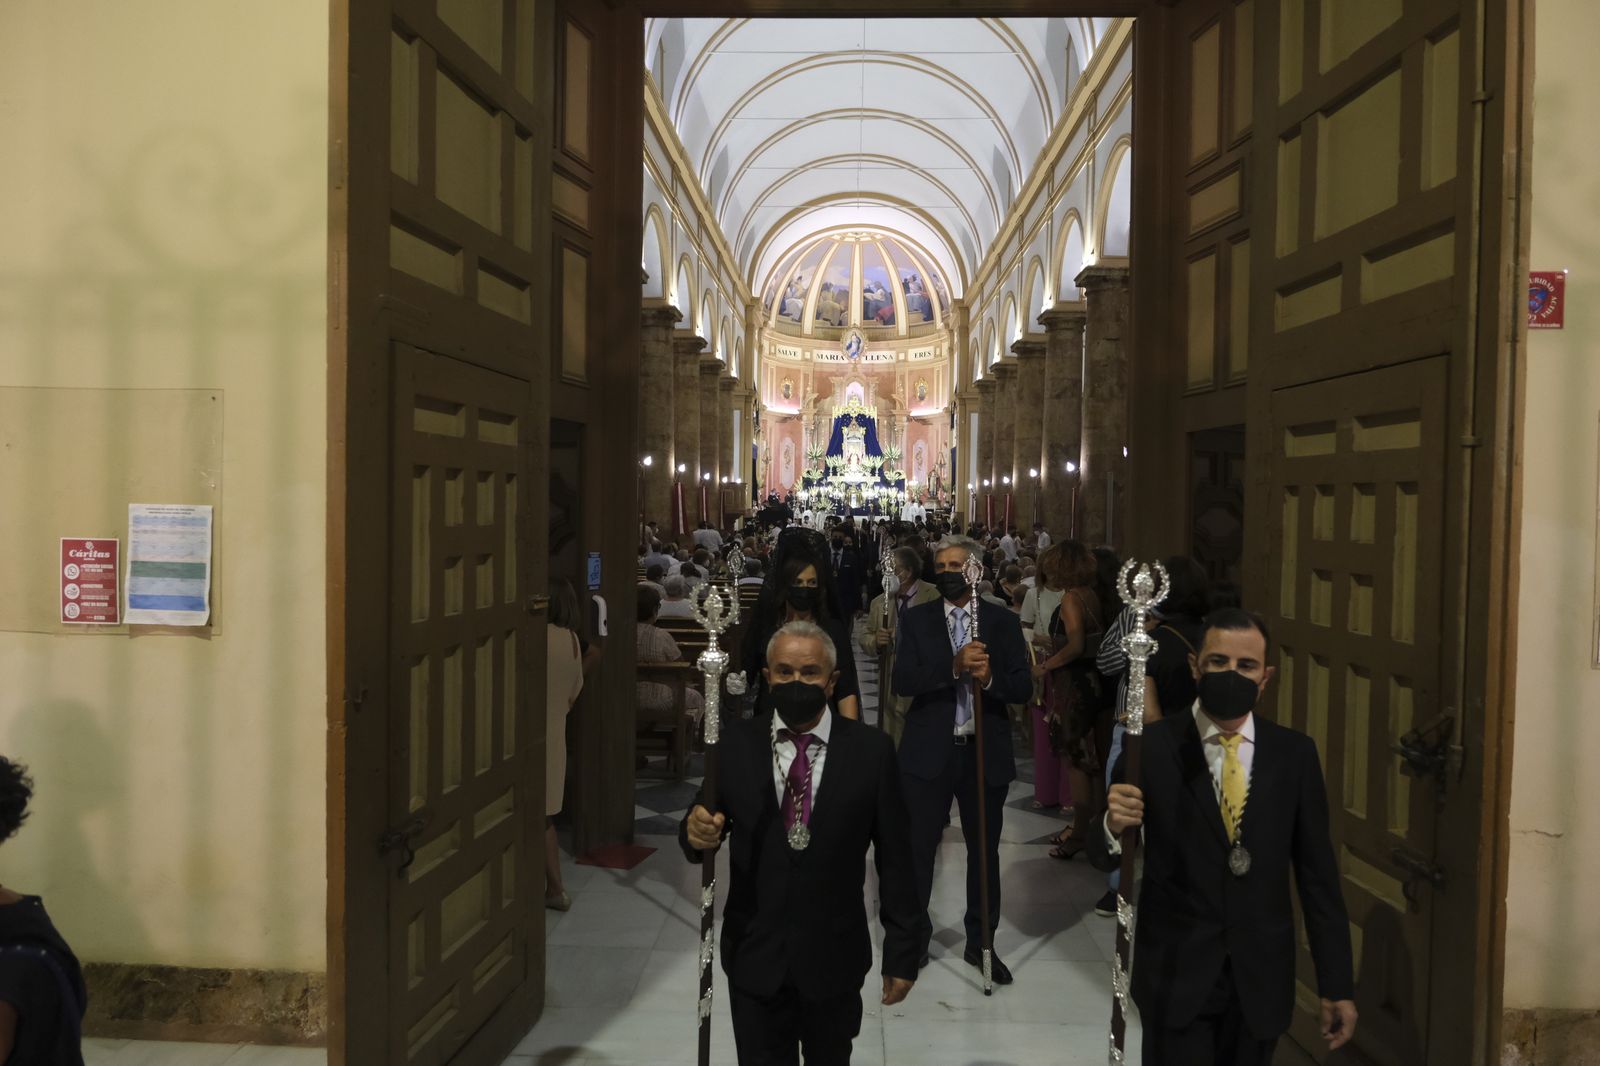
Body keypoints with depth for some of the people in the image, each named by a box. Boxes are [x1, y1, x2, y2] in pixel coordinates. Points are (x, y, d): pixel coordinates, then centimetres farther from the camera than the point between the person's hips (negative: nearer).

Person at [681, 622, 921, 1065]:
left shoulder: (870, 750, -9)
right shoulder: (734, 744, -5)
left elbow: (894, 859, -5)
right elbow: (704, 827, -3)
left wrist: (902, 952, -3)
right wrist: (697, 831, -26)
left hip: (834, 958, 0)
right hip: (754, 957, 0)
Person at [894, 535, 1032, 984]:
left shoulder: (1004, 621, 2)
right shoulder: (917, 619, 0)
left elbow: (1024, 688, -4)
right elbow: (903, 681, -12)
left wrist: (990, 677, -24)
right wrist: (953, 668, -25)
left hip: (986, 752, 1)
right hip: (929, 751, -1)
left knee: (985, 850, 13)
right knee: (918, 847, 7)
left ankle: (980, 942, 30)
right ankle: (914, 938, 26)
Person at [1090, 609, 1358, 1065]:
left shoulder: (1295, 753, -2)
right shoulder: (1151, 746, -9)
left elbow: (1318, 873, 1)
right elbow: (1104, 859, -7)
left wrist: (1337, 984, 2)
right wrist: (1114, 825, -29)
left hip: (1262, 977, 3)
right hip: (1174, 973, -2)